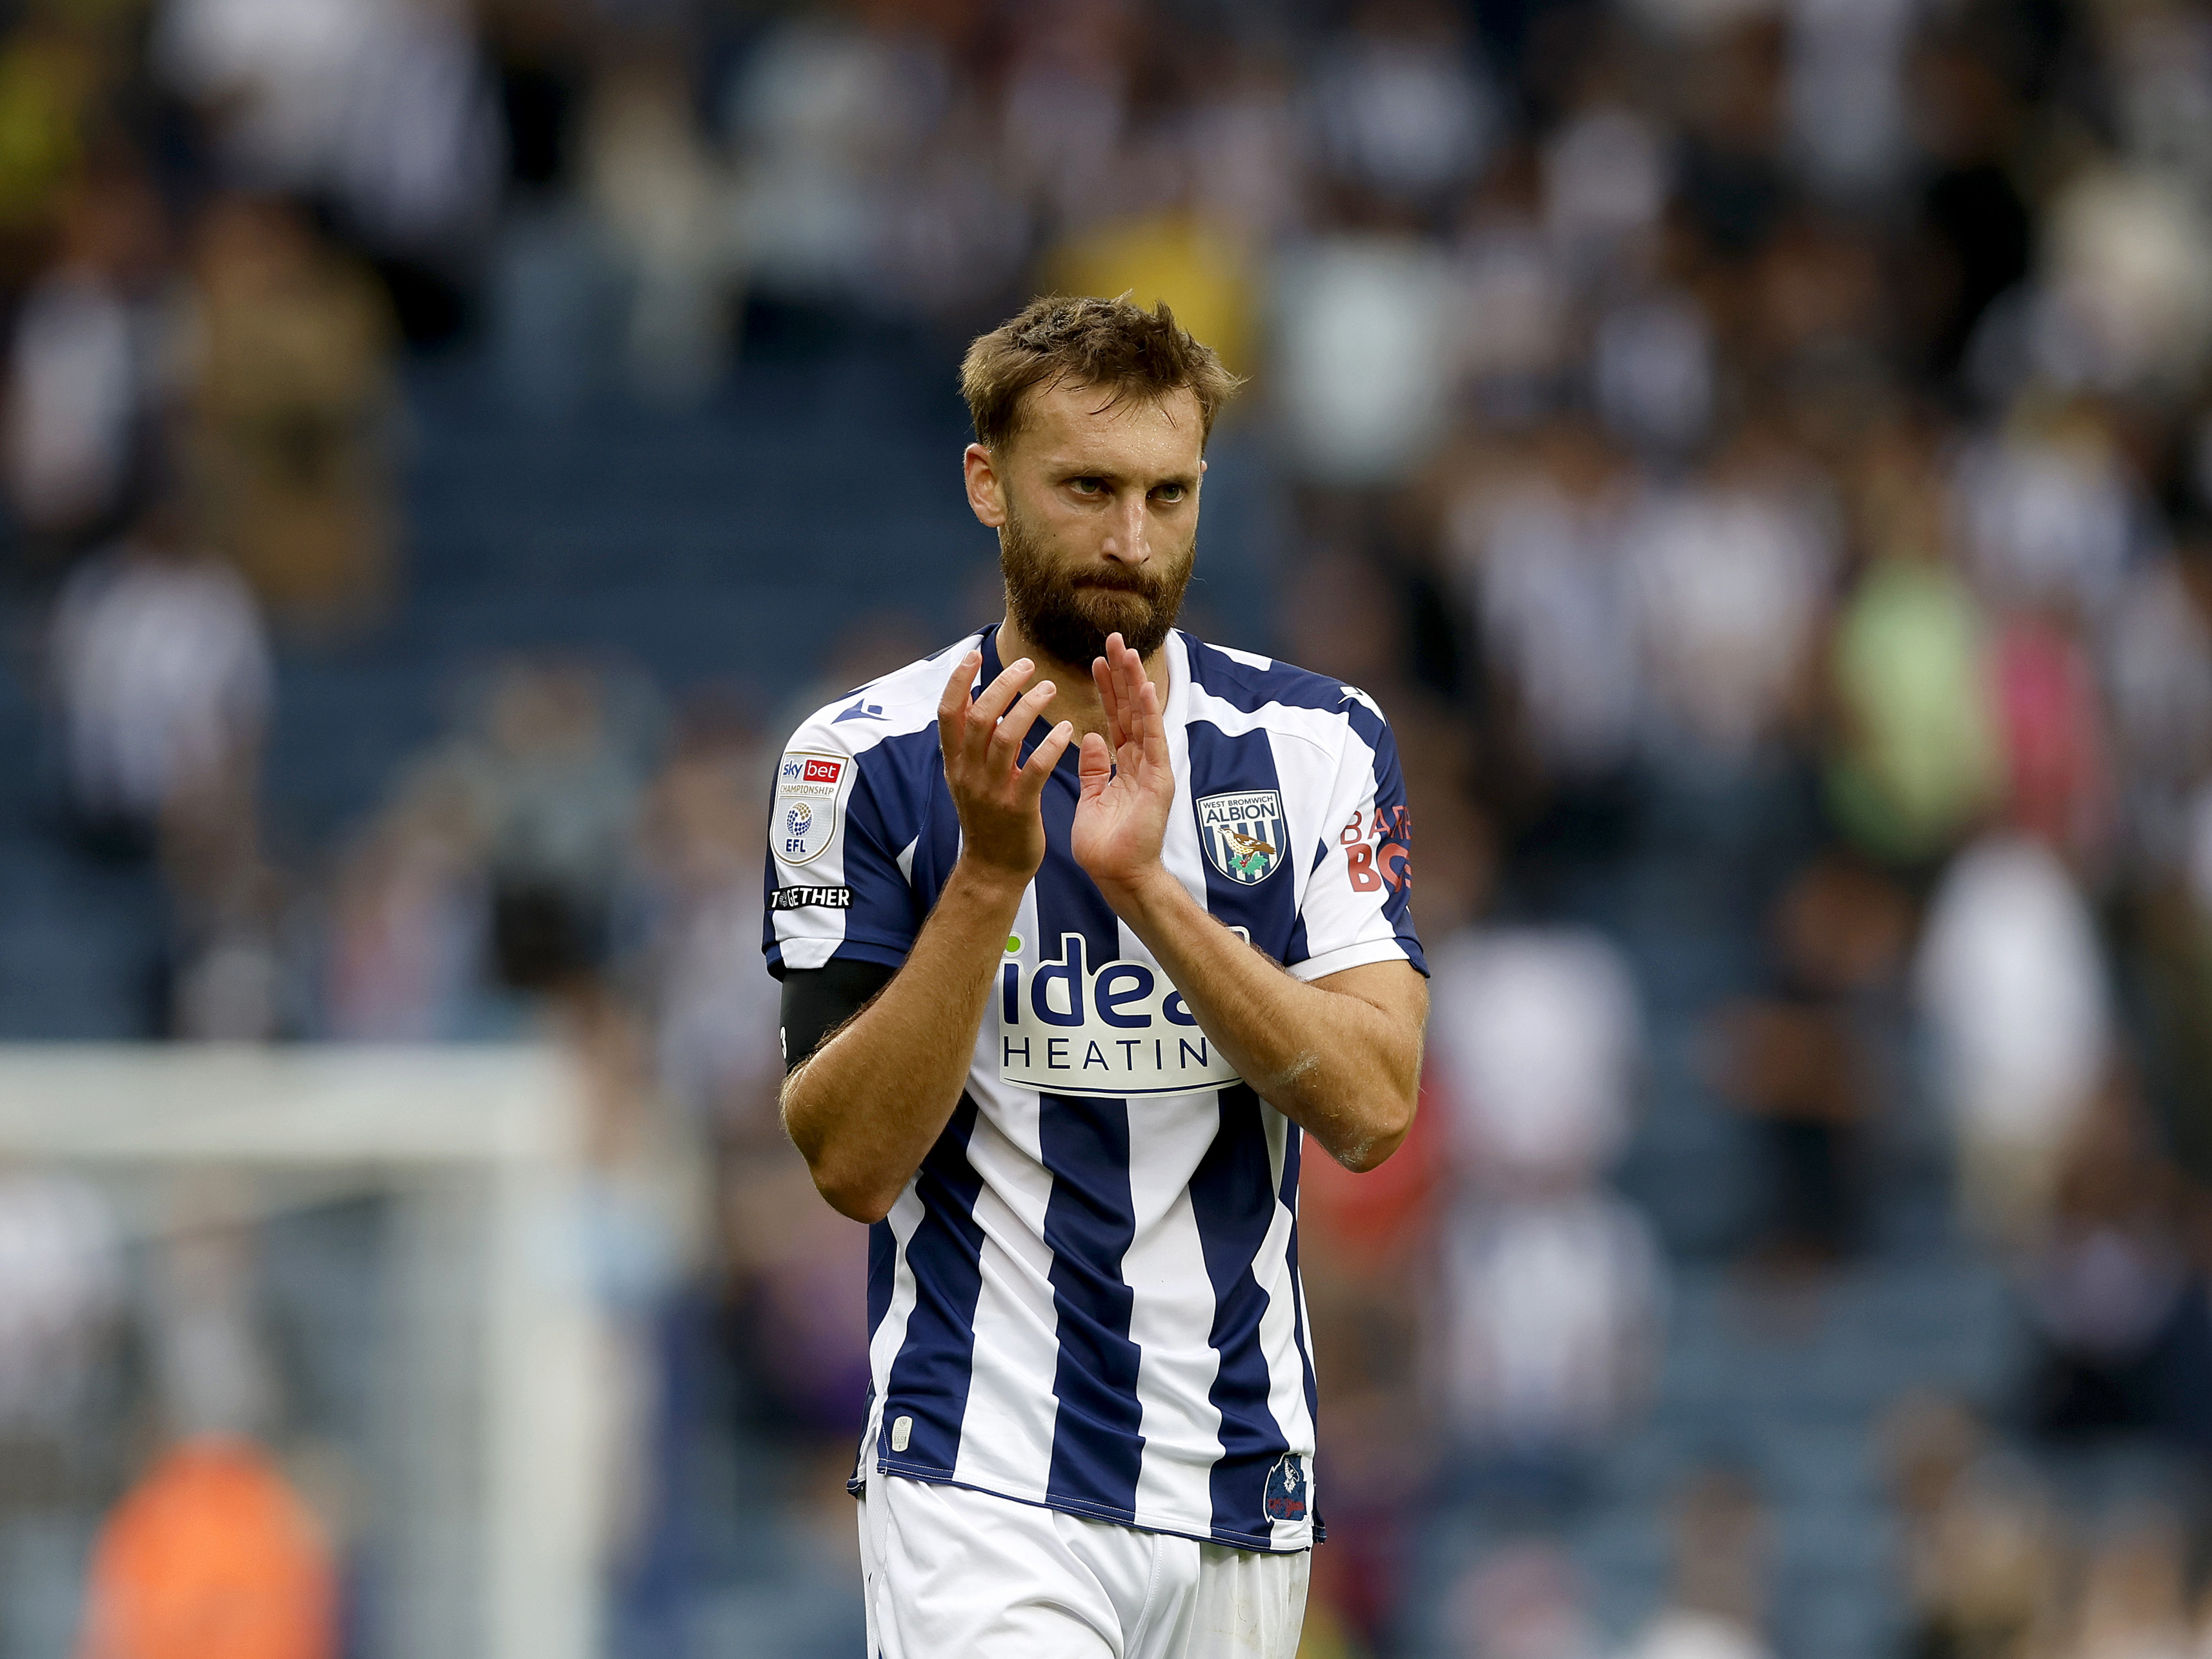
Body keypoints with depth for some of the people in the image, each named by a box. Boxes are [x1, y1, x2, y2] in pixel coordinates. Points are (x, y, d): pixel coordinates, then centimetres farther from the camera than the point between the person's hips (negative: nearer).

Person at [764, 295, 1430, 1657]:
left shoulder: (1319, 744, 4)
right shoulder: (865, 763, -1)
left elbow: (1371, 1110, -8)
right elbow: (851, 1161, -8)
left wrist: (1147, 888, -19)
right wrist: (990, 874, -19)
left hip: (1244, 1485, 3)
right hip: (981, 1482, -3)